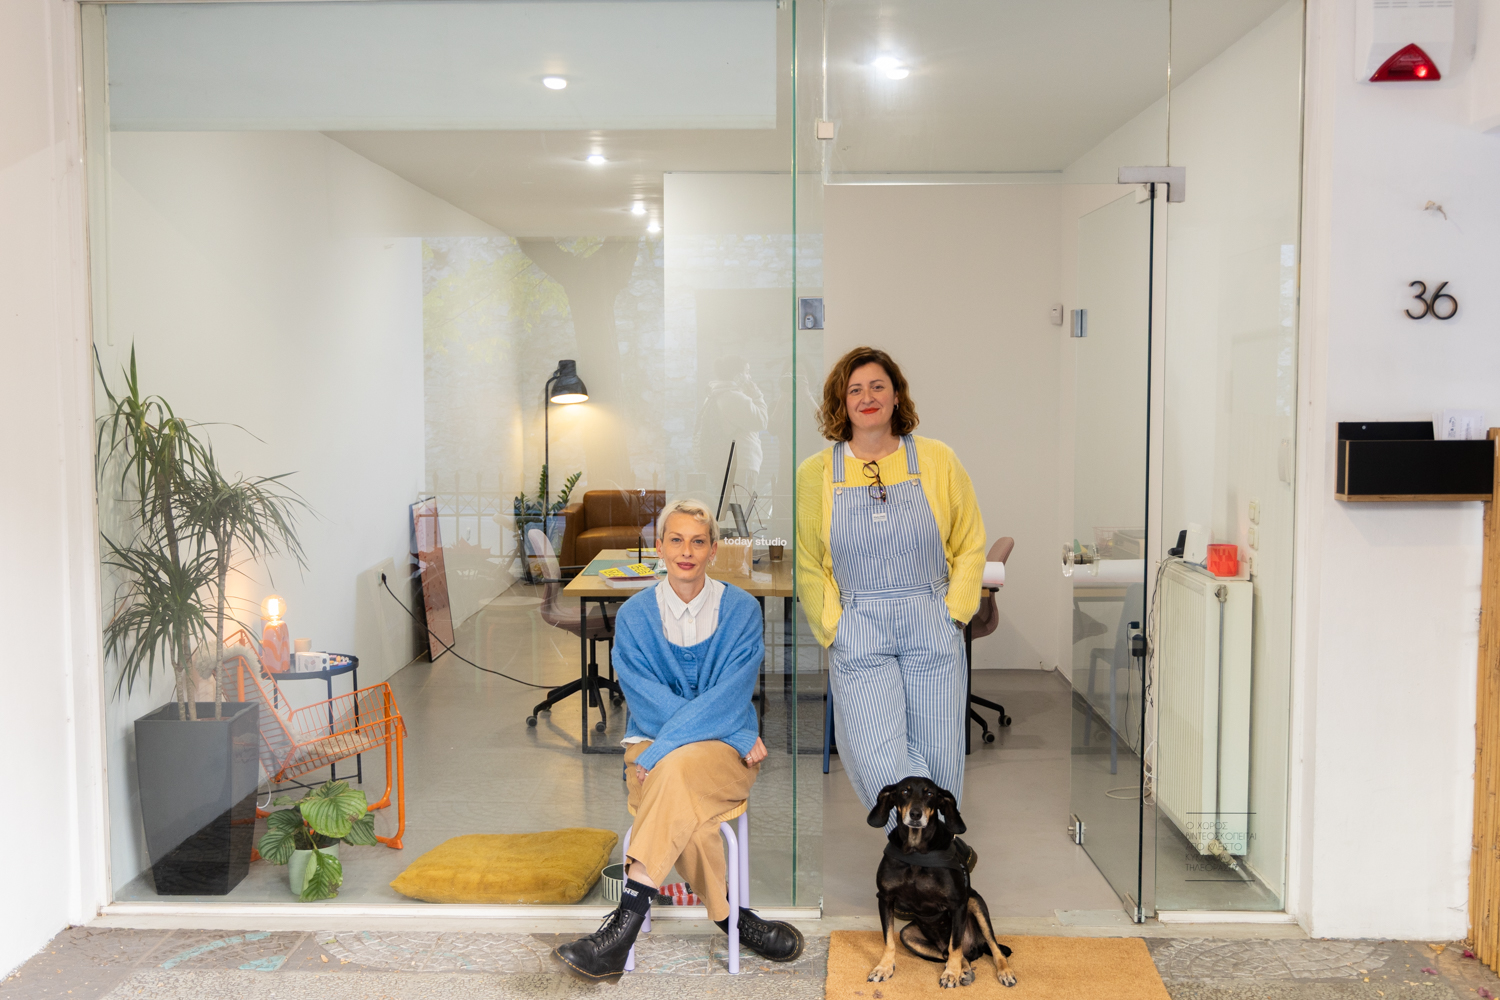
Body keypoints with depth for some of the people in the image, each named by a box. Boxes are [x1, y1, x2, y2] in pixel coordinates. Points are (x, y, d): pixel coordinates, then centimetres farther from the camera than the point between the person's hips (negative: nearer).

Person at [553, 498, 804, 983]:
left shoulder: (741, 610, 0)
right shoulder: (634, 615, 4)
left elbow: (729, 698, -11)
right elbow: (649, 703, -5)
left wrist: (661, 751, -23)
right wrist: (736, 736, -14)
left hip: (725, 752, -1)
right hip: (653, 744, 1)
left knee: (678, 767, -36)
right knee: (681, 809, -33)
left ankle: (626, 922, -37)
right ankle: (731, 919, -13)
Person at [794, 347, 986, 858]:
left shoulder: (937, 460, 5)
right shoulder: (814, 475, 4)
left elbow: (970, 545, 10)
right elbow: (806, 565, 9)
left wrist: (952, 613, 1)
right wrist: (835, 629, 0)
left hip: (932, 628, 1)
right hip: (858, 633, -1)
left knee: (937, 759, 1)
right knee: (879, 766, -13)